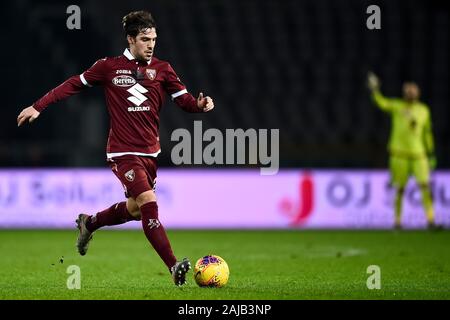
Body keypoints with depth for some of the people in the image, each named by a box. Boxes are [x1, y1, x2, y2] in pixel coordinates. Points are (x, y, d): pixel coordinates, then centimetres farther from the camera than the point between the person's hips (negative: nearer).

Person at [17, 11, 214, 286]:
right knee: (149, 202, -21)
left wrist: (200, 105, -21)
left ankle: (89, 223, 46)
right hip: (123, 152, -5)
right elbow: (74, 85, 7)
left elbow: (185, 100, 2)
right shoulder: (109, 67, -2)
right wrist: (39, 106, 6)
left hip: (150, 151, 5)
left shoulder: (162, 69, 5)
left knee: (135, 209, 16)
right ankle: (175, 267, -23)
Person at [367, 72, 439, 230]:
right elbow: (382, 103, -19)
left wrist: (431, 154, 16)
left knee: (425, 185, -10)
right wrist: (374, 90, -38)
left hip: (418, 154, 2)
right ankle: (397, 221, 15)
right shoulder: (397, 106, 0)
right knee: (400, 188, 1)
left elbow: (427, 133, 18)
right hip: (400, 154, -2)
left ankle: (430, 220, -10)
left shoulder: (424, 110, 10)